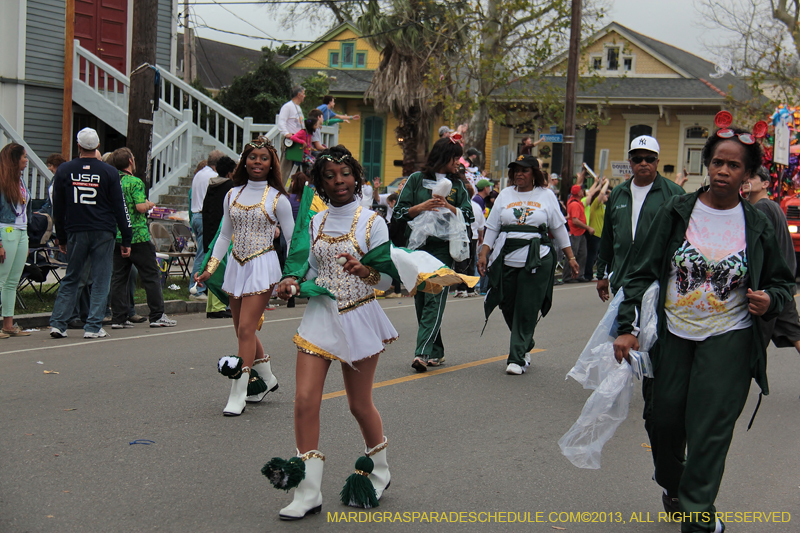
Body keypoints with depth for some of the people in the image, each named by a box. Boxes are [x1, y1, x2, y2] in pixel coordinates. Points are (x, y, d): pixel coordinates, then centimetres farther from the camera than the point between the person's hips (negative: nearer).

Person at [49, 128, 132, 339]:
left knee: (70, 279, 13)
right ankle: (93, 327, -1)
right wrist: (126, 239, 4)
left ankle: (58, 323, 7)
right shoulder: (109, 172, -2)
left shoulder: (64, 171, 4)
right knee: (100, 280, 3)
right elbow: (119, 207, -1)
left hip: (75, 234, 2)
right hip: (103, 234, -2)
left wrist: (61, 238, 17)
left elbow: (58, 208, 9)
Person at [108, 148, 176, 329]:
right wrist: (150, 204, 2)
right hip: (138, 236, -6)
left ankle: (119, 318, 7)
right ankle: (157, 316, 4)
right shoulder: (135, 182, -10)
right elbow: (141, 206, -19)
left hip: (117, 237, 6)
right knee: (151, 275, 2)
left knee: (119, 277, 8)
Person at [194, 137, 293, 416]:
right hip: (236, 266, 5)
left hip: (262, 266, -5)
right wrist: (210, 267, 10)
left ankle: (238, 393, -6)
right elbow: (225, 235, 17)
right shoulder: (232, 195, 10)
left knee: (246, 329, -11)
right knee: (242, 329, 9)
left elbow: (292, 240, 0)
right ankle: (266, 378, 29)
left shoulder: (277, 198, -3)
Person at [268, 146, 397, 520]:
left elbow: (388, 278, -8)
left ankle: (379, 474, 33)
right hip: (320, 315, 4)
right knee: (305, 400, -7)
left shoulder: (371, 222, -5)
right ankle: (308, 493, -1)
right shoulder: (316, 223, 7)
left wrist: (363, 270, -28)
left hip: (359, 318, -3)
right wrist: (293, 283, -4)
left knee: (360, 405, 7)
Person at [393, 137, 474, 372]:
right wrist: (422, 207, -12)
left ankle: (422, 352, -21)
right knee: (420, 299, 4)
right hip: (416, 246, 1)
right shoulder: (416, 179, 7)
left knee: (435, 299, -13)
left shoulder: (457, 185, 12)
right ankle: (435, 352, 15)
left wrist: (448, 207, -9)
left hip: (443, 249, -1)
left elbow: (468, 216, 6)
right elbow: (399, 212, 4)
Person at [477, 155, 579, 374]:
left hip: (536, 261, -3)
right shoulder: (505, 195, 13)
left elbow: (559, 229, 12)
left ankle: (518, 358, -1)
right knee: (508, 307, 6)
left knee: (527, 311, -5)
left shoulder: (546, 196, 8)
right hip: (506, 261, 3)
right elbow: (492, 228, 13)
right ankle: (525, 347, 29)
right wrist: (484, 253, 3)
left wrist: (571, 257, 10)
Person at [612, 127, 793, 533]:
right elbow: (643, 270, 0)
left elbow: (782, 281, 12)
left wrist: (770, 300, -11)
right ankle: (671, 484, 39)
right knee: (664, 419, 10)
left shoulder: (758, 225, 0)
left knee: (709, 429, -6)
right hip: (672, 335, 2)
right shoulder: (677, 212, -1)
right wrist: (627, 325, -8)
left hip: (728, 340, -1)